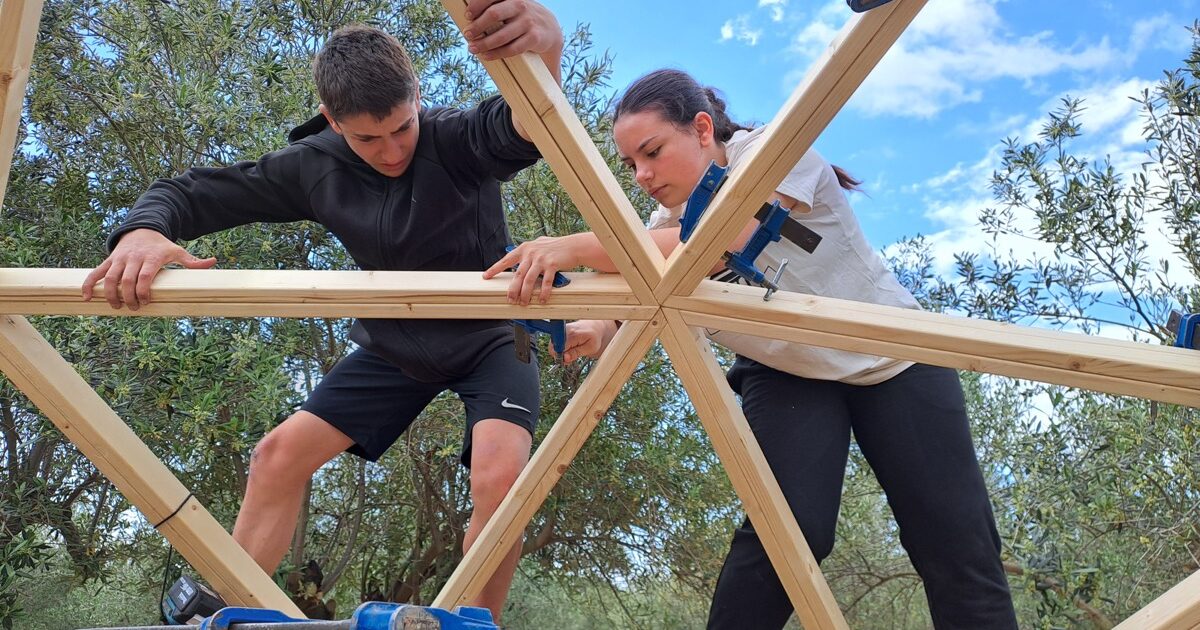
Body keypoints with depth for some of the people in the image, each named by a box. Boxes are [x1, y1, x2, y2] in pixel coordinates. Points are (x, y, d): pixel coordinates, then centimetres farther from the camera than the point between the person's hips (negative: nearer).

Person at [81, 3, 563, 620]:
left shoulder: (458, 140, -26)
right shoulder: (316, 166, -14)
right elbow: (191, 191, -10)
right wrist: (144, 230, -35)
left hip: (491, 336, -3)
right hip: (396, 346, 4)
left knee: (500, 477, -28)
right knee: (280, 453, -4)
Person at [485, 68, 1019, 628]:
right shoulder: (666, 224, -5)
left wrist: (579, 247, -46)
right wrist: (592, 332, -40)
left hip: (893, 354, -2)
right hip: (786, 375, 3)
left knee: (958, 546, -7)